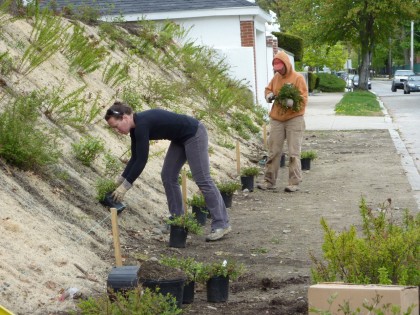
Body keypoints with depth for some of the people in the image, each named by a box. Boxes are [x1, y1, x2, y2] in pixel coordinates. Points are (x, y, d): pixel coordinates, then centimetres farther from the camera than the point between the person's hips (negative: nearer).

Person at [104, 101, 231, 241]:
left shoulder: (142, 124, -25)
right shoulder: (136, 126, 2)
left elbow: (141, 160, -25)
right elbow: (135, 158, 10)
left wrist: (125, 186, -20)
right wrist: (120, 180, 8)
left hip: (194, 134, -10)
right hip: (180, 138, 10)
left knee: (202, 179, -11)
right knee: (168, 177, 8)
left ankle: (222, 224, -8)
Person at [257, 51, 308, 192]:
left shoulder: (298, 78, -7)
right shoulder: (276, 77, 9)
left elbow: (304, 98, -11)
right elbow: (268, 89, 23)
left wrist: (292, 102, -29)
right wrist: (269, 95, -1)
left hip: (294, 118, -5)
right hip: (277, 119, 5)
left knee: (293, 152, -4)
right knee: (273, 151, 6)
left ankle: (294, 182, 0)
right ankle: (269, 181, 13)